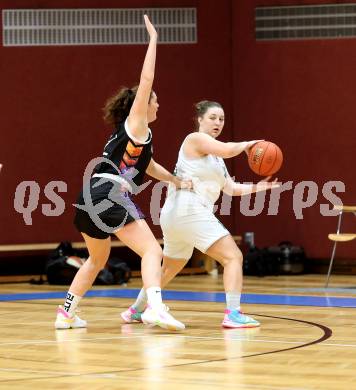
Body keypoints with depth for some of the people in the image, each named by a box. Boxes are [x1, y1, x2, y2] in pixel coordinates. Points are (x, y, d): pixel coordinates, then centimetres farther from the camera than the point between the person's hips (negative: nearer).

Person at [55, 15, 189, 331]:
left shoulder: (128, 135, 28)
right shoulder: (136, 126, 4)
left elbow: (148, 165, 45)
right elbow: (146, 81, -4)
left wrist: (177, 181, 49)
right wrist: (153, 41, 1)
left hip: (89, 199, 9)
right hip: (112, 197, -9)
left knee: (97, 260, 27)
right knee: (152, 251, -15)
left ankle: (66, 314, 30)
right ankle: (155, 307, -37)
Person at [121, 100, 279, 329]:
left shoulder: (215, 156, 23)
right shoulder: (196, 139, -5)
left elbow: (230, 188, 18)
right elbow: (228, 150, -22)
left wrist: (257, 187, 6)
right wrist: (246, 145, -3)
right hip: (189, 211, -10)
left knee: (169, 269, 25)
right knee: (233, 256, -14)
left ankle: (136, 311, 37)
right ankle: (233, 314, -21)